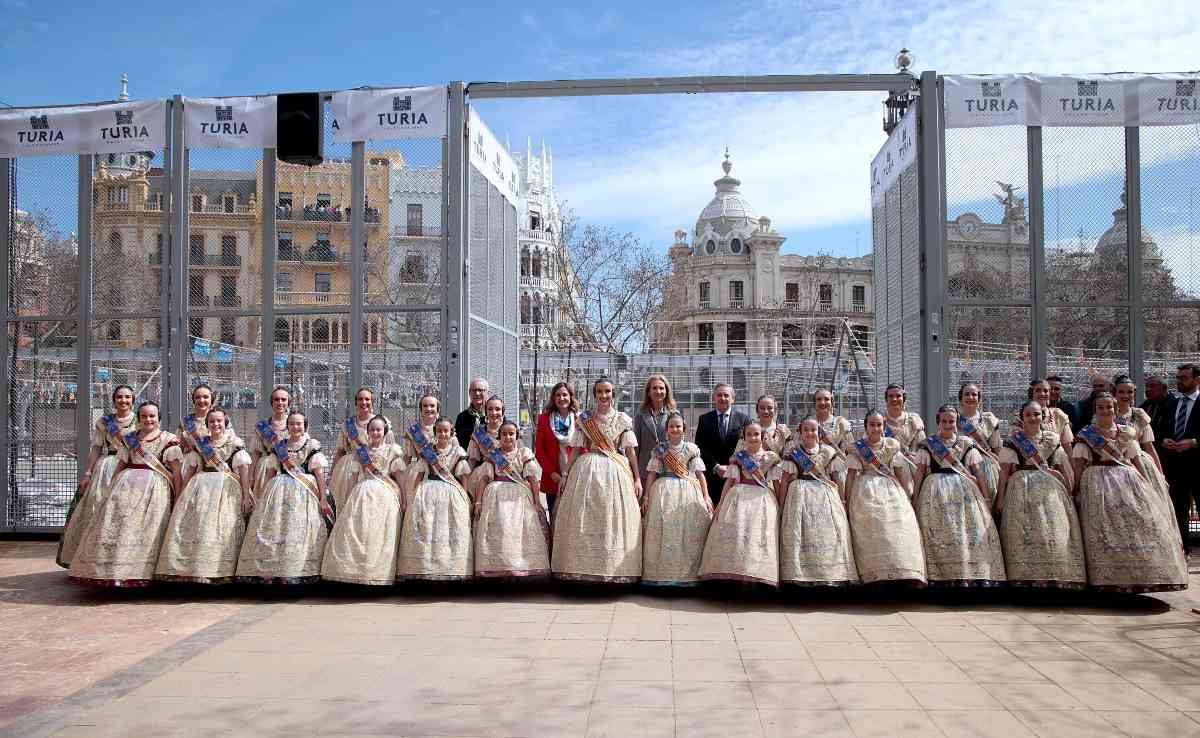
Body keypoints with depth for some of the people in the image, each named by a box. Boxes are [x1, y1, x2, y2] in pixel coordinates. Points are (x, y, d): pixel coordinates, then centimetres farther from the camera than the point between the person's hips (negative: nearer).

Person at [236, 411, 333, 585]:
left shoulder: (312, 446, 2)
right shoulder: (279, 447, 13)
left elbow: (319, 474, -2)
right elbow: (272, 473, 17)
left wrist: (323, 499, -7)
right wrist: (262, 496, 14)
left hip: (303, 494, -4)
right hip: (278, 491, 4)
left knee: (296, 532, -6)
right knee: (272, 528, -5)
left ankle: (289, 577, -2)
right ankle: (267, 575, -3)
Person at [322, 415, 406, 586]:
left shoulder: (392, 450, 5)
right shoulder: (360, 451, 13)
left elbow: (400, 476, 2)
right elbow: (353, 477, 14)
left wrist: (403, 501, -5)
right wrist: (348, 500, 10)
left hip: (384, 496, -2)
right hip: (362, 494, 3)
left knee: (379, 536, -5)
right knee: (354, 533, -5)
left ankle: (378, 575, 1)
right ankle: (354, 572, 2)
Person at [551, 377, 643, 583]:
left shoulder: (623, 419, 6)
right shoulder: (584, 420, 7)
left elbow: (631, 451, 5)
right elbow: (576, 450, 8)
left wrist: (637, 478, -1)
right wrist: (566, 477, 4)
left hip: (616, 472, -1)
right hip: (587, 471, 1)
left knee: (614, 519, -1)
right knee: (584, 521, -1)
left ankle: (615, 568, 6)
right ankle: (584, 567, 6)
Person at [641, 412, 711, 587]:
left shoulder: (691, 449, 7)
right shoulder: (659, 449, 7)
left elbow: (700, 474, 6)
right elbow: (652, 474, 6)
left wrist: (706, 496, -1)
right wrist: (646, 496, -1)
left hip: (688, 493, 0)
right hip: (664, 491, 0)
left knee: (687, 533, -3)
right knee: (663, 532, -3)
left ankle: (687, 574, 3)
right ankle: (662, 572, 2)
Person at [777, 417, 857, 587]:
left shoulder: (829, 452, 8)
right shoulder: (793, 452, 4)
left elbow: (837, 479, 10)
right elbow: (786, 479, 4)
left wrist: (842, 501, 4)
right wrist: (782, 503, 0)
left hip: (826, 496, 1)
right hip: (800, 496, -1)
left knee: (829, 534, -4)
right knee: (800, 534, -6)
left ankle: (830, 573, 3)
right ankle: (799, 573, -1)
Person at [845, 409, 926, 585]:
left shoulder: (892, 445, 10)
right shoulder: (858, 447, 4)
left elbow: (900, 472, 12)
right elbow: (851, 475, 3)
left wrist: (906, 497, 7)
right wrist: (848, 501, -1)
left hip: (891, 490, 2)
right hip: (866, 493, -2)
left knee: (900, 528, -12)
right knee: (872, 533, -12)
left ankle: (906, 577, -10)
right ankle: (875, 576, -9)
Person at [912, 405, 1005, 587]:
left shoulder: (967, 444, 11)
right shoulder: (927, 445, 9)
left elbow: (979, 473, 8)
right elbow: (919, 474, 6)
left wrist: (986, 498, 0)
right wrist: (915, 499, -2)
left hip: (964, 492, 1)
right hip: (936, 495, -1)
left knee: (969, 532, -9)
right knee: (938, 535, -8)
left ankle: (978, 578, -8)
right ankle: (939, 578, -7)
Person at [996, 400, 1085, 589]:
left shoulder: (1053, 439, 12)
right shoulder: (1012, 441, 4)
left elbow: (1063, 469, 14)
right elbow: (1004, 471, 0)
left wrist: (1070, 494, 8)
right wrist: (1001, 498, -5)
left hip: (1051, 489, 3)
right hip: (1023, 490, -2)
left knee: (1055, 532, -4)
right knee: (1025, 533, -9)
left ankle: (1057, 577, 1)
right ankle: (1027, 577, -6)